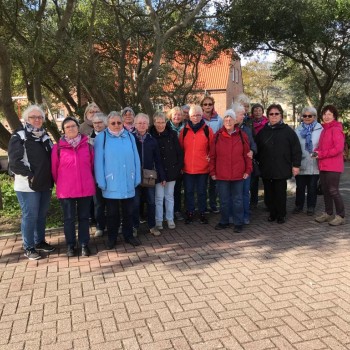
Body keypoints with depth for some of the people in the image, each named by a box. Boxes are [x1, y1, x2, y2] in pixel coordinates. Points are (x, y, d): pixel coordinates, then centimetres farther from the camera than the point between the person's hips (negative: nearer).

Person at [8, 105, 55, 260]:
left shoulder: (45, 136, 15)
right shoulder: (18, 137, -6)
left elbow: (51, 157, 23)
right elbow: (14, 162, -14)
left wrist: (50, 177, 10)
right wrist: (30, 176, -16)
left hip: (45, 184, 7)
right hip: (28, 185, -6)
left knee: (42, 215, 14)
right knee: (30, 216, -1)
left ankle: (40, 241, 29)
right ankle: (28, 248, 11)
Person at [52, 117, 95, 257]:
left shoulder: (87, 145, 1)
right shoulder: (58, 147, -4)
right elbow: (54, 168, 4)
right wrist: (61, 183, 13)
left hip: (86, 188, 1)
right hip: (66, 190, -1)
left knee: (84, 217, 11)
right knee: (68, 218, 9)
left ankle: (84, 244, 23)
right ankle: (70, 245, 23)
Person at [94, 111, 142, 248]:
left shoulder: (129, 137, 5)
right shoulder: (102, 138, -4)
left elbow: (135, 158, 5)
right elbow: (99, 161, -6)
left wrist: (137, 178, 2)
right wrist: (101, 181, -10)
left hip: (128, 183, 3)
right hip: (111, 183, -2)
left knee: (128, 211, 14)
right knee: (112, 213, 11)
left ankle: (128, 235, 29)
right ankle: (112, 238, 25)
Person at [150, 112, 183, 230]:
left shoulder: (172, 135, -1)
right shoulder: (150, 135, -5)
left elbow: (179, 152, 3)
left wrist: (179, 167, -2)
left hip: (171, 170, 2)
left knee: (169, 196, 13)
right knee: (159, 197, 4)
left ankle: (170, 219, 23)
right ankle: (158, 220, 17)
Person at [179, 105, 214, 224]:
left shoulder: (207, 130, -1)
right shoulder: (184, 130, 3)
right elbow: (180, 148, 8)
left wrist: (210, 157, -5)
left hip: (203, 168, -1)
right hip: (187, 168, 1)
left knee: (202, 192, 10)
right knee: (188, 192, 10)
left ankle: (202, 213, 23)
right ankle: (189, 213, 24)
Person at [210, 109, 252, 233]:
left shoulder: (242, 135, 0)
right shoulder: (217, 136, 1)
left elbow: (247, 154, 3)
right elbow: (212, 156, 3)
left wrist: (248, 170, -2)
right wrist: (212, 172, 1)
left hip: (238, 175, 0)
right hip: (221, 175, 1)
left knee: (238, 200, 8)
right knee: (224, 200, 11)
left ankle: (238, 223, 20)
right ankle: (224, 222, 26)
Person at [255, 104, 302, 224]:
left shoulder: (288, 131, 1)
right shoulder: (262, 132, 11)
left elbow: (296, 149, -1)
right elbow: (257, 149, 17)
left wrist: (296, 165, -5)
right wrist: (259, 162, 11)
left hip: (282, 169, -3)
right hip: (266, 169, 3)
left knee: (280, 193, 2)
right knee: (269, 193, 8)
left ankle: (281, 215, 15)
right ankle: (272, 213, 21)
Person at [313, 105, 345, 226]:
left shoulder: (336, 129, -11)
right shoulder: (324, 130, 16)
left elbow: (338, 148, -20)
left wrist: (321, 154, -17)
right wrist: (317, 151, 0)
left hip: (333, 166, -8)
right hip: (323, 166, 8)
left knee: (333, 191, -4)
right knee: (325, 190, 13)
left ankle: (340, 216, 7)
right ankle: (328, 213, 25)